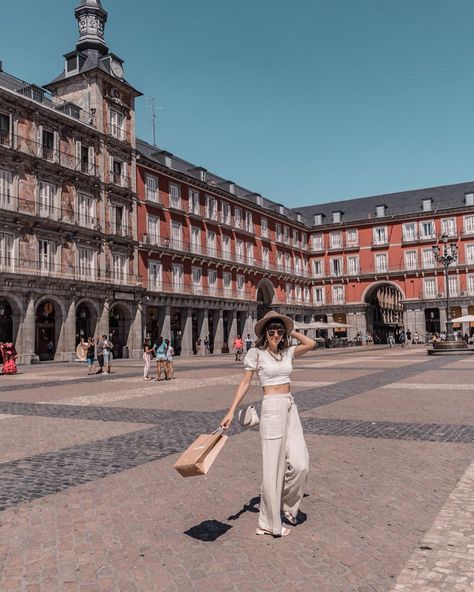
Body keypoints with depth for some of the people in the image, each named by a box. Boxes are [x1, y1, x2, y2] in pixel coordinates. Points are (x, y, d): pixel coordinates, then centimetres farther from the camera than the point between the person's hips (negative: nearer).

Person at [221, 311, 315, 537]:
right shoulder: (256, 353, -4)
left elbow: (310, 343, 14)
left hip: (290, 407, 6)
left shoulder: (287, 352, 10)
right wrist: (231, 411, -11)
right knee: (273, 466, 0)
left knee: (300, 463, 0)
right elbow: (245, 384, -5)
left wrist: (290, 331, 10)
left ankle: (286, 506, 26)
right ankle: (270, 523, 14)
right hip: (272, 408, -6)